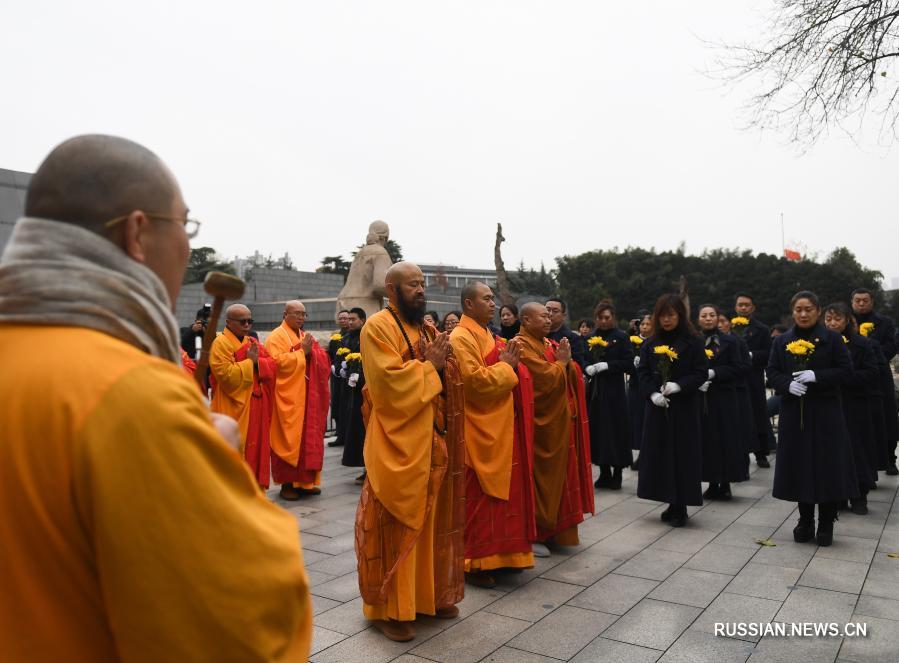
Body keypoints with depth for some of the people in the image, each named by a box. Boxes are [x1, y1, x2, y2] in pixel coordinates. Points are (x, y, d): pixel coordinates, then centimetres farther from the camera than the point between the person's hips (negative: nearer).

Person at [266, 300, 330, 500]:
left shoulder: (306, 336, 17)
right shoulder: (276, 337, -5)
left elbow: (322, 360, 11)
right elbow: (279, 362, -19)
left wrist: (312, 351, -8)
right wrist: (302, 352, -16)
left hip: (308, 398, 7)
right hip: (288, 399, -7)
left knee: (308, 438, 9)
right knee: (289, 440, -3)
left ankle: (305, 481, 19)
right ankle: (287, 484, 6)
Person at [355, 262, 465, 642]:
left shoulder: (426, 329, 14)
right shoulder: (377, 327, -10)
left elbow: (445, 382, 17)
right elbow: (389, 381, -23)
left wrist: (442, 364, -3)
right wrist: (428, 365, -14)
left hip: (432, 440, 8)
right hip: (398, 444, -8)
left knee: (431, 522, 15)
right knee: (396, 527, 1)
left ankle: (428, 594, 30)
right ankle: (387, 608, 14)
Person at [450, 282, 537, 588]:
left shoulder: (484, 335, 16)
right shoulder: (461, 338, -14)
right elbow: (474, 380, -24)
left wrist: (508, 361, 1)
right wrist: (506, 365, -12)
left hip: (500, 428, 10)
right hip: (481, 431, -10)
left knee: (499, 493, 15)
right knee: (480, 497, -2)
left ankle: (495, 553, 26)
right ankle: (474, 562, 9)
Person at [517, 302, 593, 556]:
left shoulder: (550, 344, 14)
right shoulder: (522, 345, -14)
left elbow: (574, 377, 13)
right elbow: (547, 379, -22)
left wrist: (567, 362, -6)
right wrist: (561, 362, -5)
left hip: (561, 421, 9)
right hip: (542, 423, -9)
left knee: (558, 475, 14)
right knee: (541, 476, -1)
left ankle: (554, 528, 25)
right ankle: (534, 533, 10)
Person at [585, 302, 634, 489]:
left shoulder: (621, 337, -1)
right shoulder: (591, 339, 12)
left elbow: (628, 363, -7)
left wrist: (607, 365, -17)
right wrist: (587, 369, -8)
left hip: (614, 391, -4)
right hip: (594, 390, 4)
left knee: (615, 431, -2)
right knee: (598, 430, 6)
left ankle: (617, 474, 10)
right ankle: (604, 473, 17)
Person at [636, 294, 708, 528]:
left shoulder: (693, 342, -2)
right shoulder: (650, 343, 8)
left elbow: (702, 372, -5)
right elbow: (642, 372, 5)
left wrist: (679, 386, -19)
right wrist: (652, 394, -12)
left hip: (684, 407, -4)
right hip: (657, 406, 4)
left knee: (682, 454, -1)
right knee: (660, 453, 6)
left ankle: (681, 506, 9)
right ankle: (671, 502, 18)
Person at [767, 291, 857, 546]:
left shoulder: (832, 339, 0)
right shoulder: (782, 341, 7)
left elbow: (846, 370, -4)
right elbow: (771, 372, 5)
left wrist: (816, 376, -18)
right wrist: (788, 384, -15)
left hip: (825, 412, -2)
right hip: (793, 412, 2)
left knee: (827, 465, 0)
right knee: (799, 465, 6)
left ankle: (826, 523, 14)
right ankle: (805, 521, 20)